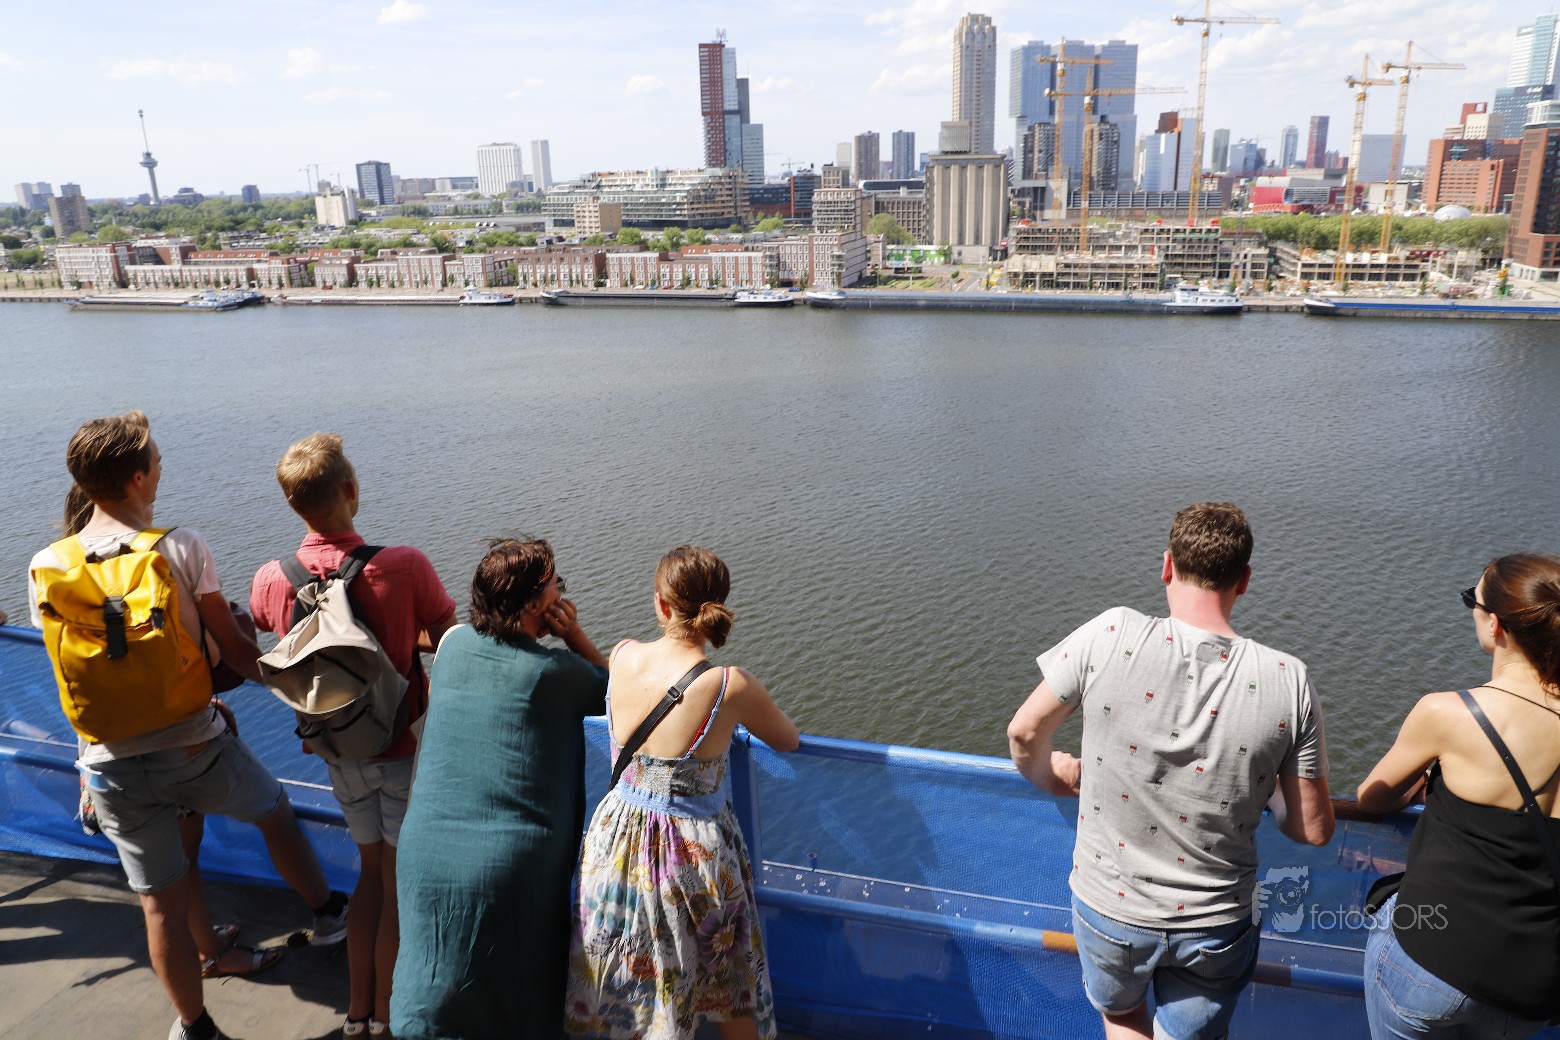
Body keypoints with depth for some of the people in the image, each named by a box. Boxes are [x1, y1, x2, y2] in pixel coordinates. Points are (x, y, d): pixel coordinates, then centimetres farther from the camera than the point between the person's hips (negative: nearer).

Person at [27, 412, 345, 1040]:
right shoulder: (181, 547, -13)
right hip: (195, 747, -2)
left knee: (161, 903, 15)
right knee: (275, 811, 26)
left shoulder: (46, 570, -4)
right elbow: (234, 650, -8)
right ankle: (327, 912, 44)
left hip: (112, 767, 3)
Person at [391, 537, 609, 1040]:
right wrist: (575, 636, -5)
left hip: (426, 854, 4)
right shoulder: (555, 672, -14)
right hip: (513, 865, -4)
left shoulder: (453, 643, 0)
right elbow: (617, 691, 2)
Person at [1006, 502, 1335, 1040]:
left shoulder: (1109, 636, -22)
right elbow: (1314, 830, -9)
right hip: (1215, 925, 1)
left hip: (1107, 907, -1)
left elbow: (1024, 733, -11)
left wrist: (1055, 777, 11)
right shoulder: (1287, 680, -17)